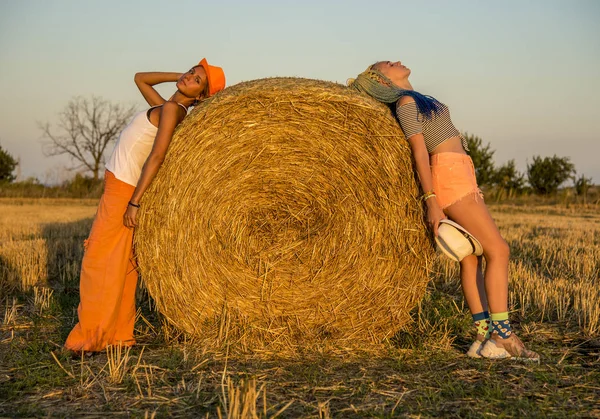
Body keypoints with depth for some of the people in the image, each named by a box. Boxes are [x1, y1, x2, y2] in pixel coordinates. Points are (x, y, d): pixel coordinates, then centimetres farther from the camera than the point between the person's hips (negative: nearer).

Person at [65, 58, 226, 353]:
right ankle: (119, 334, 16)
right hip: (119, 188, 9)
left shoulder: (171, 109, -13)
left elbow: (156, 157, -20)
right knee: (118, 266, 11)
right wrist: (179, 76, 16)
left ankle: (91, 339, -2)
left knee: (100, 263, -7)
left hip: (123, 191, -9)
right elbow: (140, 78, 28)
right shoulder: (164, 107, 12)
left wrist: (135, 201, -23)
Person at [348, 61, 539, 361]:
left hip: (460, 177, 9)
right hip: (450, 176, -9)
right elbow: (419, 151, -14)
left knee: (471, 257, 4)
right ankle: (503, 336, -11)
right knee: (498, 250, -11)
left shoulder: (419, 101, 23)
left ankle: (484, 337, 3)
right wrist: (432, 202, -20)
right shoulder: (406, 102, -5)